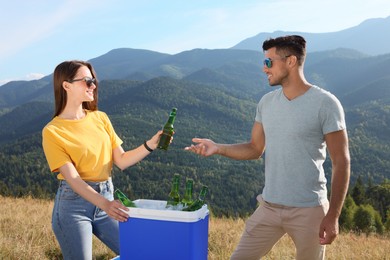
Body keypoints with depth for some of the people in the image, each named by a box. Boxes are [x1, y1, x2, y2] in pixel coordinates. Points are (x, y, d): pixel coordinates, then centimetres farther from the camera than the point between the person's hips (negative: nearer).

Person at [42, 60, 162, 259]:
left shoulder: (100, 118, 6)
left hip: (107, 197, 5)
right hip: (73, 204, -5)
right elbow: (72, 178, -18)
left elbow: (122, 161, 4)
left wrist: (151, 144, -11)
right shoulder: (52, 131, -9)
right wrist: (105, 204, -31)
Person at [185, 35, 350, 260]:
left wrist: (333, 216, -13)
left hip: (309, 210, -5)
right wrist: (218, 148, -7)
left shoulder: (325, 103, -12)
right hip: (269, 207, 5)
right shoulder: (267, 102, 5)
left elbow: (341, 162, -10)